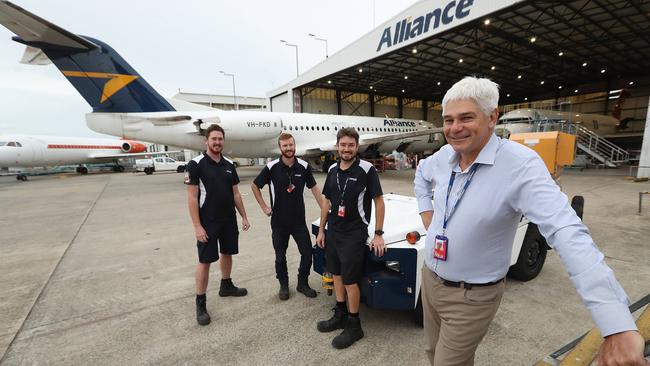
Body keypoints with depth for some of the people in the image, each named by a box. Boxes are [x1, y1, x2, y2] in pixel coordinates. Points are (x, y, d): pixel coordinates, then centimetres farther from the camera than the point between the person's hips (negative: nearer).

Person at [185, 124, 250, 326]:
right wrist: (197, 226, -17)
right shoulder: (196, 164, -12)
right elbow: (192, 197, -14)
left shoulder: (229, 164, 5)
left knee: (227, 253, 18)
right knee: (205, 261, 1)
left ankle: (226, 286, 39)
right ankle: (200, 303, 15)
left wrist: (244, 216, 9)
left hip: (229, 219, 6)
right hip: (208, 222, -6)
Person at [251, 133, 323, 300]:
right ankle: (283, 285, 34)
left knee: (307, 253, 5)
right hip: (279, 222, -1)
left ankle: (302, 283, 27)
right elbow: (255, 186, 3)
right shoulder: (272, 167, -9)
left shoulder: (304, 166, -4)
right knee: (280, 256, 12)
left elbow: (314, 188, 3)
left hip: (299, 220, 2)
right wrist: (264, 207, -1)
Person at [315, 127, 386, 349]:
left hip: (354, 234, -6)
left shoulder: (366, 170, -13)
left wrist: (378, 234, -12)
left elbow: (379, 201, -10)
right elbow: (327, 201, 11)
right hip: (332, 232, 7)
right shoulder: (332, 170, 6)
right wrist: (321, 230, 11)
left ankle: (353, 326, 21)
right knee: (336, 275, 17)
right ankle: (340, 315, 36)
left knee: (350, 281, 2)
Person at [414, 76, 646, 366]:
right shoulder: (445, 156, -4)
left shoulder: (520, 164, -24)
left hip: (471, 297, -6)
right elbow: (422, 174, 19)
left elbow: (568, 235, -33)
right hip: (430, 278, 6)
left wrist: (619, 326, -39)